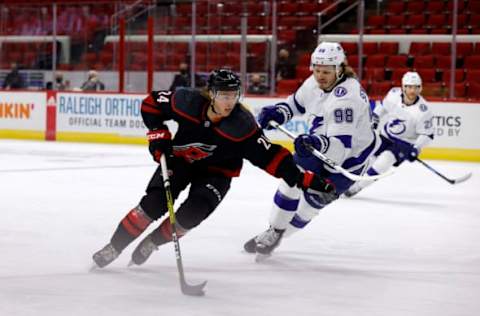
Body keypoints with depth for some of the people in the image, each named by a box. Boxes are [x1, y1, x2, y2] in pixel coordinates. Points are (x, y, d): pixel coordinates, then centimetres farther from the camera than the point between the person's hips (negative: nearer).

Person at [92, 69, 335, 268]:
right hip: (180, 160, 1)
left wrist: (301, 178, -38)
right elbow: (151, 104, -10)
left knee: (190, 215, -20)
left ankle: (152, 242, 7)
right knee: (153, 205, -15)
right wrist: (159, 136, -16)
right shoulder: (187, 102, -26)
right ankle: (114, 247, 1)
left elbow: (269, 156, -30)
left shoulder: (242, 126, -30)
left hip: (217, 171, -1)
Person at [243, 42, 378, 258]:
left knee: (313, 200, -2)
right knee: (291, 181, 7)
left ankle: (278, 235, 19)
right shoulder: (315, 83, -12)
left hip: (349, 157, -7)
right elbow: (297, 102, 12)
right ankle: (274, 230, 27)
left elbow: (341, 145, -43)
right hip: (321, 145, 7)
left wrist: (318, 143, -60)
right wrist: (277, 112, -6)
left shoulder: (345, 97, -36)